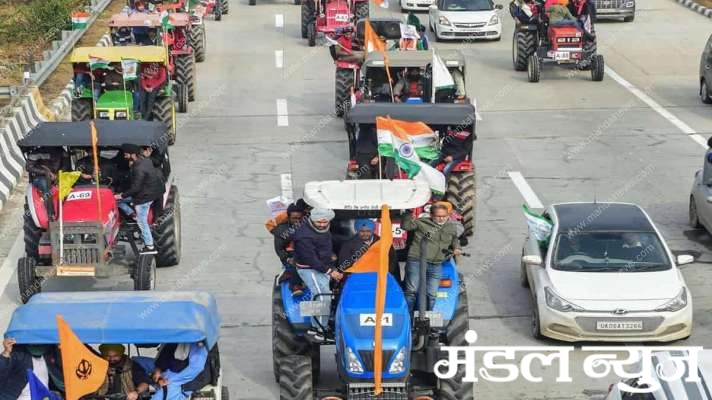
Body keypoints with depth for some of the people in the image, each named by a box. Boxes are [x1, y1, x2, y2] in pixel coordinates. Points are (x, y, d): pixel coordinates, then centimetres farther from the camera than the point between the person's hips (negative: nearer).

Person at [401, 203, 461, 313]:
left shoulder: (452, 227, 10)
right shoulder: (422, 223, -3)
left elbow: (455, 240, 28)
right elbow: (405, 225, 1)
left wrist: (456, 248, 8)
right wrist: (409, 213, -13)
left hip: (436, 266, 4)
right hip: (416, 262, -4)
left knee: (432, 294, 8)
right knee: (412, 291, 0)